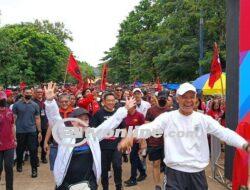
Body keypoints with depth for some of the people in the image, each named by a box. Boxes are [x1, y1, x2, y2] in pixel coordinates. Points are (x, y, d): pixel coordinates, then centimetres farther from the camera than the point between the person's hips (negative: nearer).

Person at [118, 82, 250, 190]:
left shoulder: (204, 119, 2)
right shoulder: (167, 117, -5)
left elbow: (224, 133, -4)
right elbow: (149, 128, -17)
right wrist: (130, 137, -35)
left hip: (197, 172, 3)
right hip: (175, 172, -3)